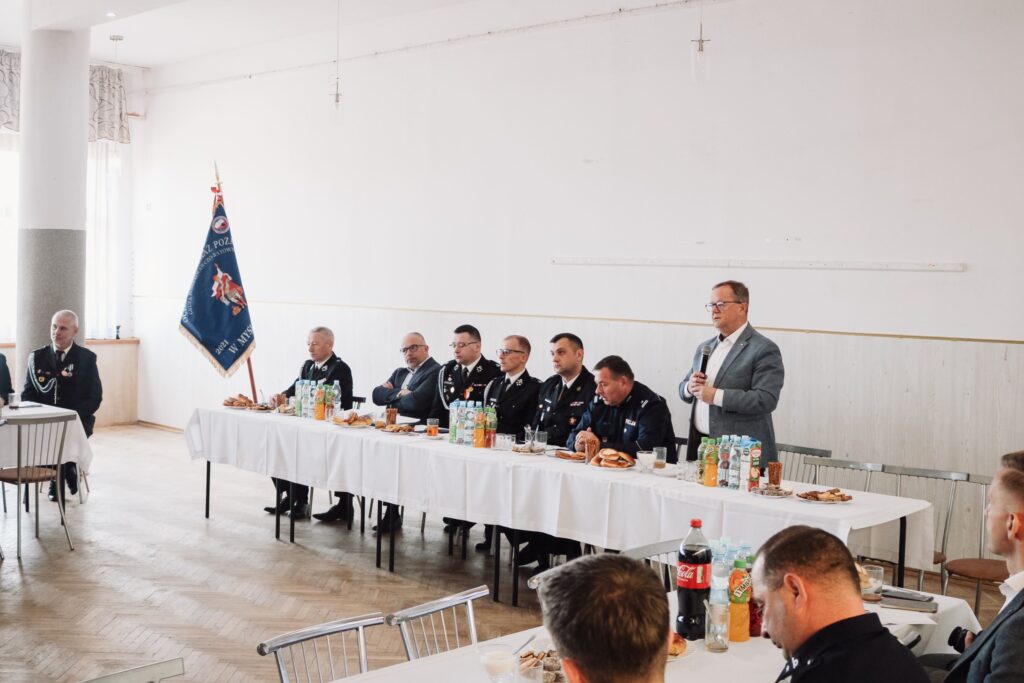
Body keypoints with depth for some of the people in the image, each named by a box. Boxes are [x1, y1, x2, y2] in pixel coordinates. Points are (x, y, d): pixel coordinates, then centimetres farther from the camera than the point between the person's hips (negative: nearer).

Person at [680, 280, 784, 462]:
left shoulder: (764, 350, -8)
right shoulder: (705, 348, 15)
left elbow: (766, 400, -18)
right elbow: (684, 391, 21)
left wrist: (716, 396, -21)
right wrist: (690, 387, -3)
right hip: (699, 444, 6)